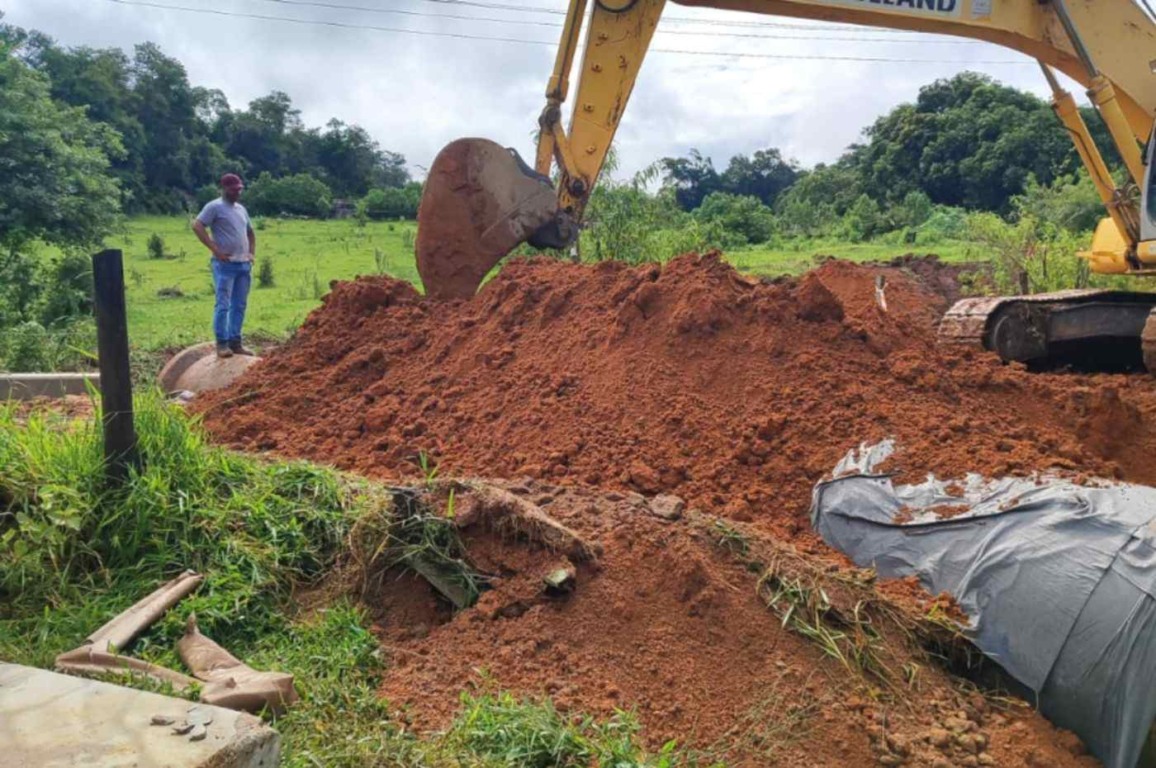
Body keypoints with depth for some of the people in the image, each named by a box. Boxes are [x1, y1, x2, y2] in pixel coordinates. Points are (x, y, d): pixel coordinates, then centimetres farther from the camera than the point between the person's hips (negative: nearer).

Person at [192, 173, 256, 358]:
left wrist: (252, 253, 15)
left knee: (239, 306, 9)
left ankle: (235, 342, 15)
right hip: (225, 264, -7)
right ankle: (222, 343, -2)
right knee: (223, 305, -7)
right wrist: (215, 249, -18)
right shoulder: (215, 207, -5)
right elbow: (197, 226, -15)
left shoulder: (241, 209, 18)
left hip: (244, 264, 7)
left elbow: (250, 233, 30)